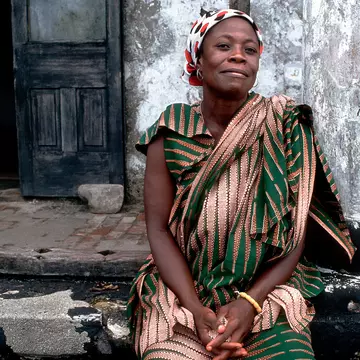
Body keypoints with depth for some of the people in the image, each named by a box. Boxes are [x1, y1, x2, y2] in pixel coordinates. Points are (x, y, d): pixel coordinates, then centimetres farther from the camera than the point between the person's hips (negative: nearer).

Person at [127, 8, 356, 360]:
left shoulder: (287, 127, -7)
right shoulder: (171, 133, -5)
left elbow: (297, 231, -6)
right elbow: (159, 230, -6)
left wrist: (249, 303, -18)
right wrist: (196, 310, -18)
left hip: (268, 291, 1)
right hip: (182, 293, 0)